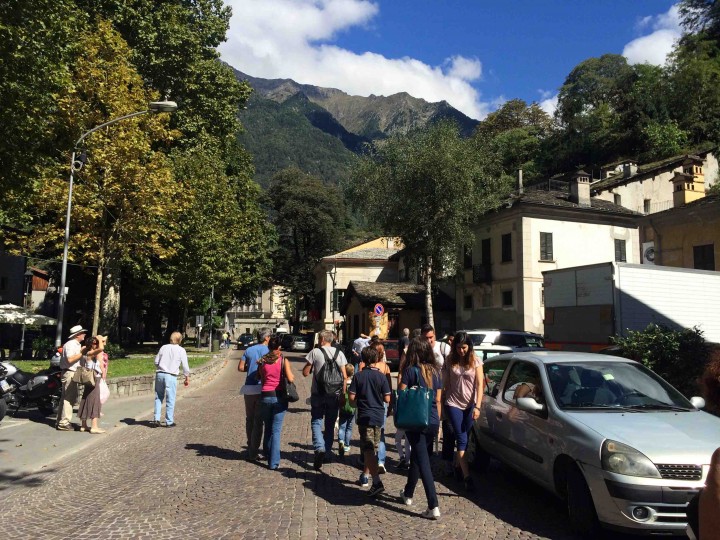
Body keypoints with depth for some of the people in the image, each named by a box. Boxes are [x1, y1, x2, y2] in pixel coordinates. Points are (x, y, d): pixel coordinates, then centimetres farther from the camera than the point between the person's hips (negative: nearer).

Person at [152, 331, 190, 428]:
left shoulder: (163, 347, 7)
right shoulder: (181, 350, -1)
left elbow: (156, 361, 11)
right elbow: (185, 366, 0)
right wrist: (187, 378, 11)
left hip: (160, 374, 3)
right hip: (171, 376, -3)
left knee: (158, 398, 15)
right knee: (170, 400, 4)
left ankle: (156, 419, 12)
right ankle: (169, 422, 9)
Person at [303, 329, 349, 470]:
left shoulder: (315, 352, -7)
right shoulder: (339, 353, 2)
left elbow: (305, 373, -4)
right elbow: (344, 376, 1)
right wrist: (343, 393, 8)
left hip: (318, 394, -3)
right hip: (334, 395, 3)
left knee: (316, 422, 5)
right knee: (330, 424, 16)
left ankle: (320, 448, -17)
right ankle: (327, 453, 21)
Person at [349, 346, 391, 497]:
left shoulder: (358, 376, -6)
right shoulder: (381, 376, -4)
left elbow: (351, 397, -8)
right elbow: (387, 399, -5)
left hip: (364, 416, -2)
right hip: (379, 416, 2)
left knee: (368, 449, -5)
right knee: (373, 448, 18)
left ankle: (377, 482, -17)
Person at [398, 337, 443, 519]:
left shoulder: (410, 371, -9)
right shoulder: (436, 372, 5)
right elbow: (438, 400, 9)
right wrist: (438, 422, 17)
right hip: (433, 422, 5)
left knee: (423, 462, -1)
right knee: (416, 456, 22)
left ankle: (433, 507, -5)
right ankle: (408, 494, 37)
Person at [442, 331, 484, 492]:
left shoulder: (475, 361, -2)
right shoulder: (450, 361, 1)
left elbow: (479, 384, -5)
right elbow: (445, 383, 3)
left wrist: (477, 407, -13)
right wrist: (442, 402, -2)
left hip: (471, 405, 1)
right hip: (454, 404, -1)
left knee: (464, 438, 7)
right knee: (462, 439, -6)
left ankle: (457, 466, 28)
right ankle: (467, 477, -11)